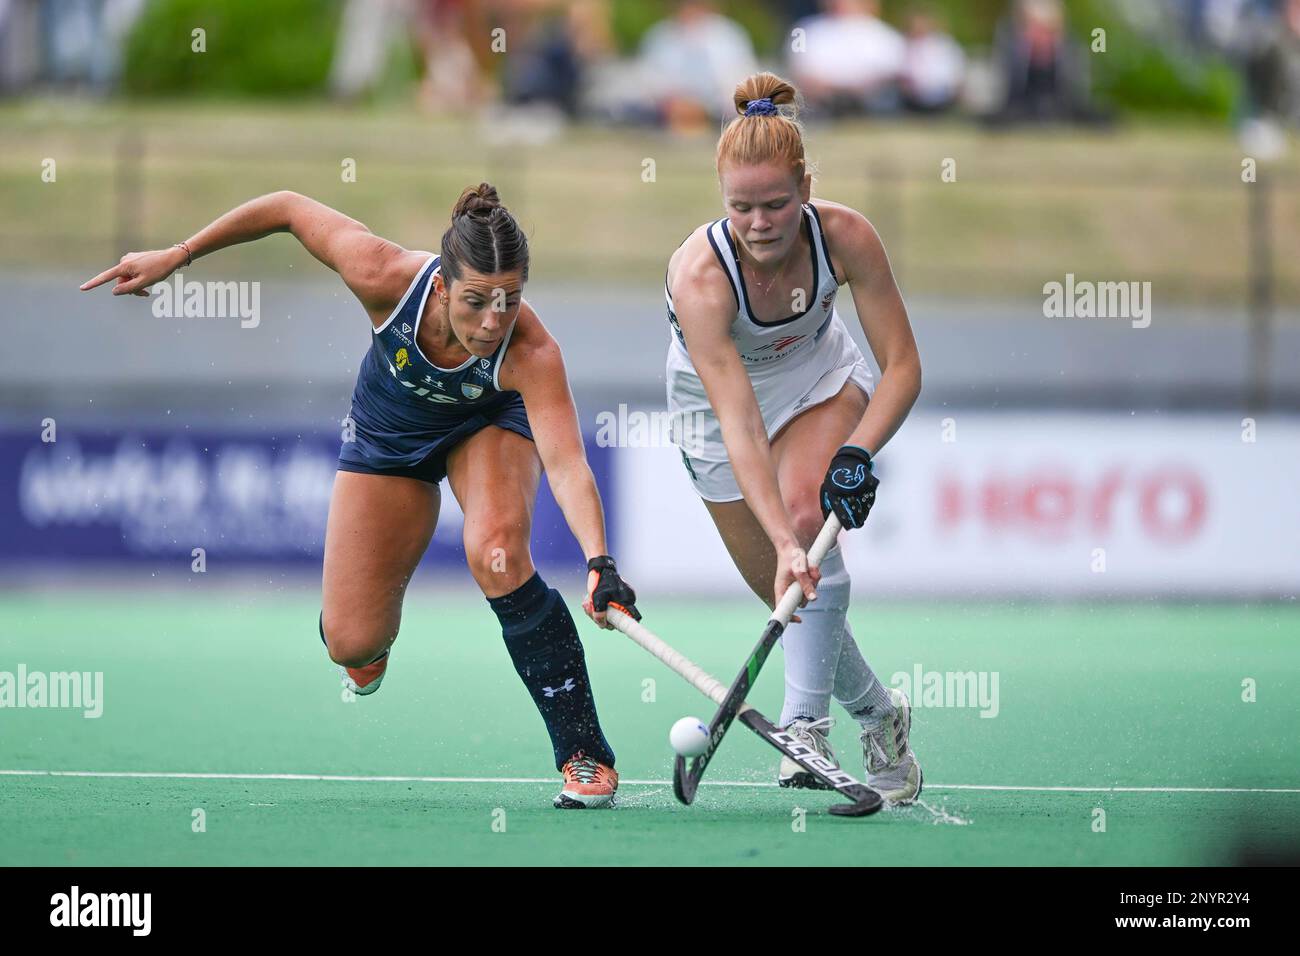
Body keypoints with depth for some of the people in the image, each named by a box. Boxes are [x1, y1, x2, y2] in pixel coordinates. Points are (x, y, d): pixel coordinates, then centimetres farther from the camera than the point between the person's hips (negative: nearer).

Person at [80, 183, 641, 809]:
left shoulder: (530, 352, -41)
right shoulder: (386, 278, -38)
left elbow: (567, 464, -50)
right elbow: (288, 209, -23)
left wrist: (599, 562, -67)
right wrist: (174, 257, -15)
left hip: (487, 426, -2)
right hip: (388, 433, 2)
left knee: (497, 555, -33)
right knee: (352, 641, -3)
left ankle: (585, 752, -21)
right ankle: (372, 641, 39)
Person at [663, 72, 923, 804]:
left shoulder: (845, 236, -29)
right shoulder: (699, 275, -36)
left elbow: (903, 366, -21)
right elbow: (738, 424, -42)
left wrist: (857, 454, -37)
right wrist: (782, 542, -51)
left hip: (820, 376, 0)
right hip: (715, 394, 0)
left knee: (809, 510, -28)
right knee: (783, 584, 0)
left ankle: (807, 726, -30)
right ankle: (878, 712, 25)